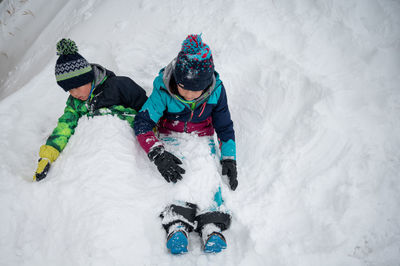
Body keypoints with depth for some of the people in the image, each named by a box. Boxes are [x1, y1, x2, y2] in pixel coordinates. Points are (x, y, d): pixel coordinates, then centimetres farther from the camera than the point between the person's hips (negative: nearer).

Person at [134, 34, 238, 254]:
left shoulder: (216, 91, -16)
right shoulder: (163, 90, -22)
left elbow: (225, 127, -2)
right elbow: (143, 123, -20)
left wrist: (229, 159, -10)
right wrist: (159, 155, -34)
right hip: (171, 137, -1)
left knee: (207, 175, -26)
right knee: (173, 173, -29)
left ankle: (212, 227, -35)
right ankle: (177, 225, -39)